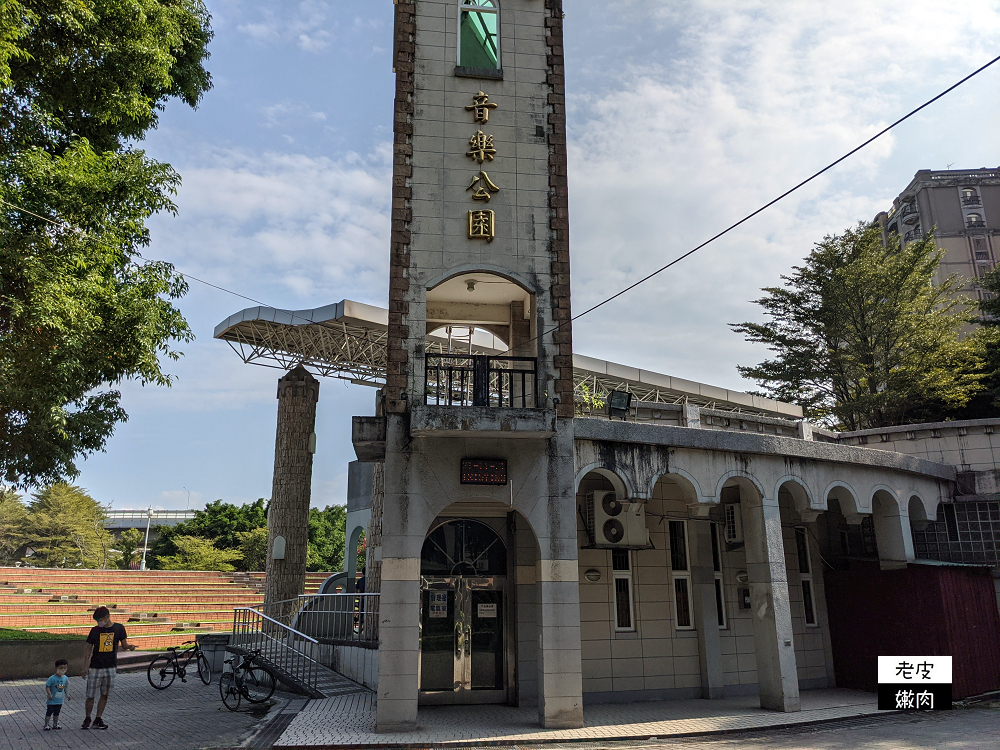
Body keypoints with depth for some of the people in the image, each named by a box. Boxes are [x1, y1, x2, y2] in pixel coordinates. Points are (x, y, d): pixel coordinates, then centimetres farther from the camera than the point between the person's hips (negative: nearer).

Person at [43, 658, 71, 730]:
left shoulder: (65, 678, 0)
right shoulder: (52, 678, -18)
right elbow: (47, 686, -16)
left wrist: (67, 695, 10)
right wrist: (49, 694, -27)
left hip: (59, 701, 5)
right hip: (52, 700, -5)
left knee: (56, 713, 17)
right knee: (49, 713, 2)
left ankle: (55, 724, 28)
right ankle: (46, 725, 14)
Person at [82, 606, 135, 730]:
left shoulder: (118, 628, -1)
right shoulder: (95, 630, -1)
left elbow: (124, 645, 6)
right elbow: (89, 649, 5)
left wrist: (129, 646, -17)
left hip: (110, 667, 1)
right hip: (95, 667, -1)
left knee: (104, 695, 7)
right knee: (90, 696, 1)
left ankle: (98, 720, 17)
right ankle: (87, 719, 19)